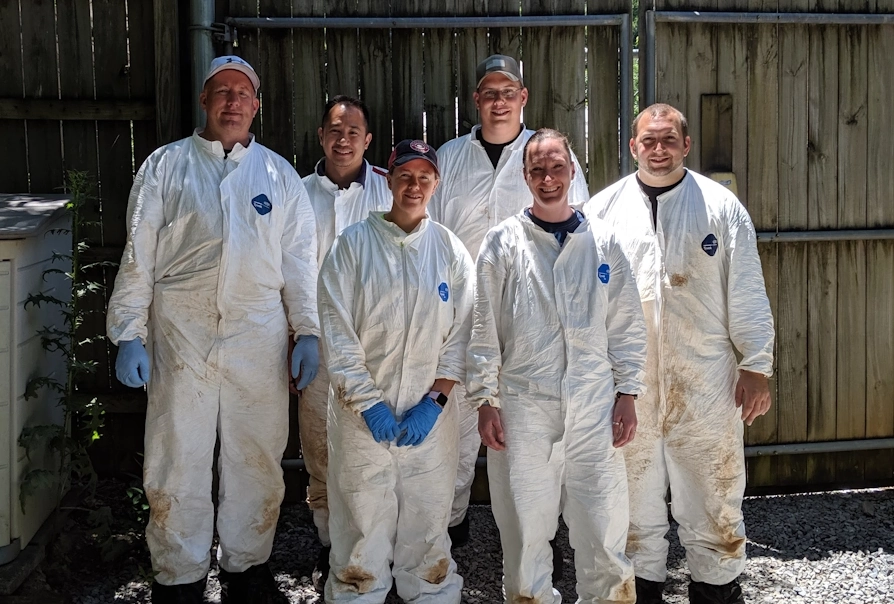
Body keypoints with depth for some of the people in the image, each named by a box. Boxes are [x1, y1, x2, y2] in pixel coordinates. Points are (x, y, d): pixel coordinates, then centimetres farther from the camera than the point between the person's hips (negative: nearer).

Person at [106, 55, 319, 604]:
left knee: (257, 460, 8)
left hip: (258, 339, 2)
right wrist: (129, 334, -2)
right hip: (181, 337, -1)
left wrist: (308, 332, 1)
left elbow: (301, 259, 9)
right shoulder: (165, 167, 7)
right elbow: (138, 256, 4)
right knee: (178, 460, 2)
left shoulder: (279, 174, 11)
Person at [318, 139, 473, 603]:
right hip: (362, 413, -1)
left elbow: (462, 333, 4)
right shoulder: (353, 243, 0)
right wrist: (368, 403, -10)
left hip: (430, 416, 2)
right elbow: (337, 331, -4)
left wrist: (434, 400, -6)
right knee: (361, 529, 2)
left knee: (428, 525, 8)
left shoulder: (450, 250, 6)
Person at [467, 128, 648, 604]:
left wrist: (627, 392, 4)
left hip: (594, 407, 1)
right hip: (523, 407, -1)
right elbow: (484, 328, 1)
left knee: (603, 528, 5)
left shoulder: (602, 242, 7)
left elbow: (627, 325, 9)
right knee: (525, 527, 6)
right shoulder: (502, 243, 2)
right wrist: (485, 401, -3)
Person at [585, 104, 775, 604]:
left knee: (713, 488, 7)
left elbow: (747, 294, 2)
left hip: (704, 380, -1)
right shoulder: (604, 208, 5)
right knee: (635, 488, 13)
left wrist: (757, 366, 0)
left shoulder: (721, 206, 2)